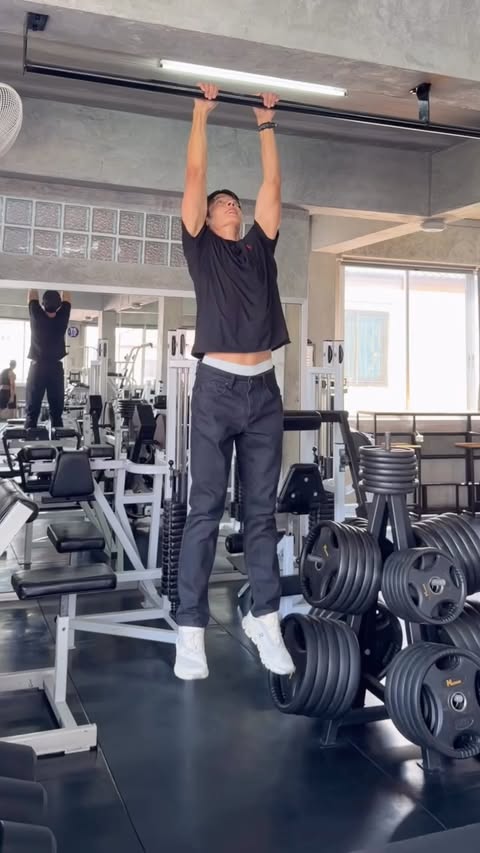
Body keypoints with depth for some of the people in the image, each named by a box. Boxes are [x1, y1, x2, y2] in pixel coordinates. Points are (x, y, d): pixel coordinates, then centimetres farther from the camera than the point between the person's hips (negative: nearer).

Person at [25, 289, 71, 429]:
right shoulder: (62, 318, -6)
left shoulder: (37, 316, -8)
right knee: (56, 411, 2)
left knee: (32, 411, -1)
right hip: (56, 369, 1)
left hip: (37, 368, -1)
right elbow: (66, 297, 8)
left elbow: (32, 295, 6)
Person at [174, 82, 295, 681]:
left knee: (262, 512, 7)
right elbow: (195, 176, 9)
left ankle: (264, 620, 15)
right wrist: (202, 113, 15)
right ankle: (191, 630, 5)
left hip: (264, 390, 4)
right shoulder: (201, 248, 10)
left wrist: (266, 126, 28)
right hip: (217, 388, -4)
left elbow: (272, 184, 22)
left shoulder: (259, 248, 19)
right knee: (205, 512, -2)